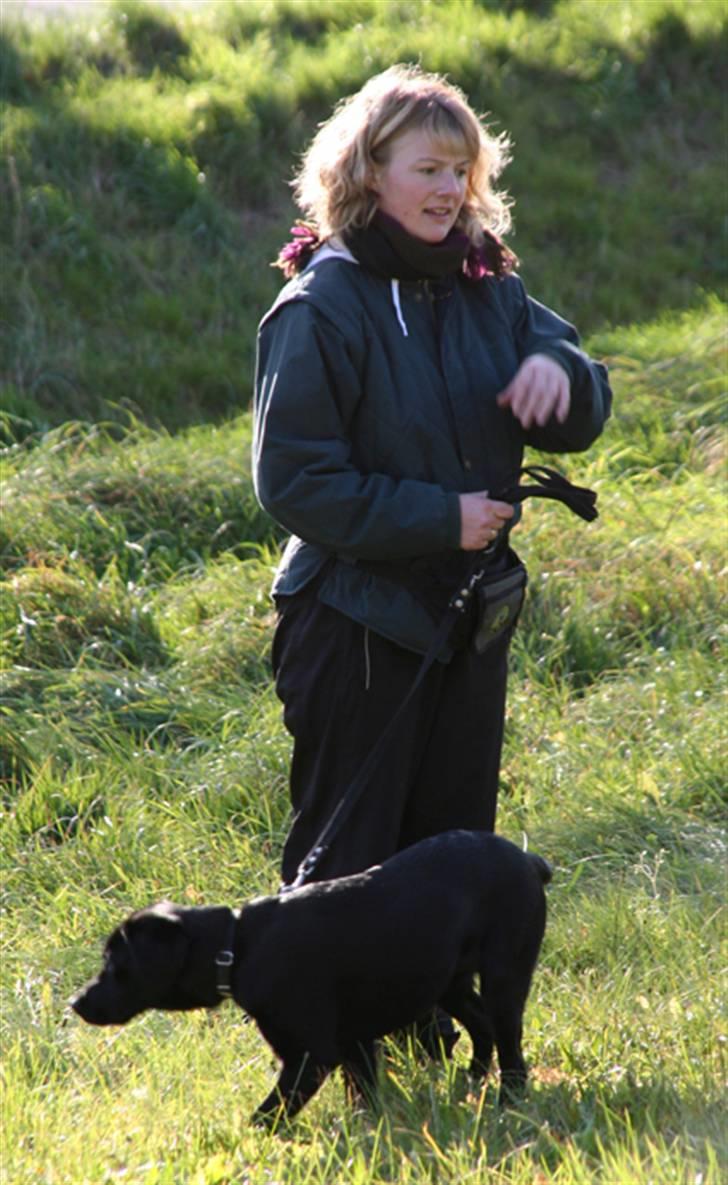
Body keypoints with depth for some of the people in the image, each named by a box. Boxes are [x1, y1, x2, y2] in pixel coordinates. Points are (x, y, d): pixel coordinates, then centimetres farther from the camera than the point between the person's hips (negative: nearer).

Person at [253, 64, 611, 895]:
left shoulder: (487, 288, 4)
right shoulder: (321, 307, -15)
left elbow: (579, 422, 7)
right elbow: (292, 480, -17)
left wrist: (560, 373, -16)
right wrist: (437, 518, -20)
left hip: (470, 609, 6)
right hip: (359, 622, -6)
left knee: (457, 842, 15)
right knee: (346, 859, 1)